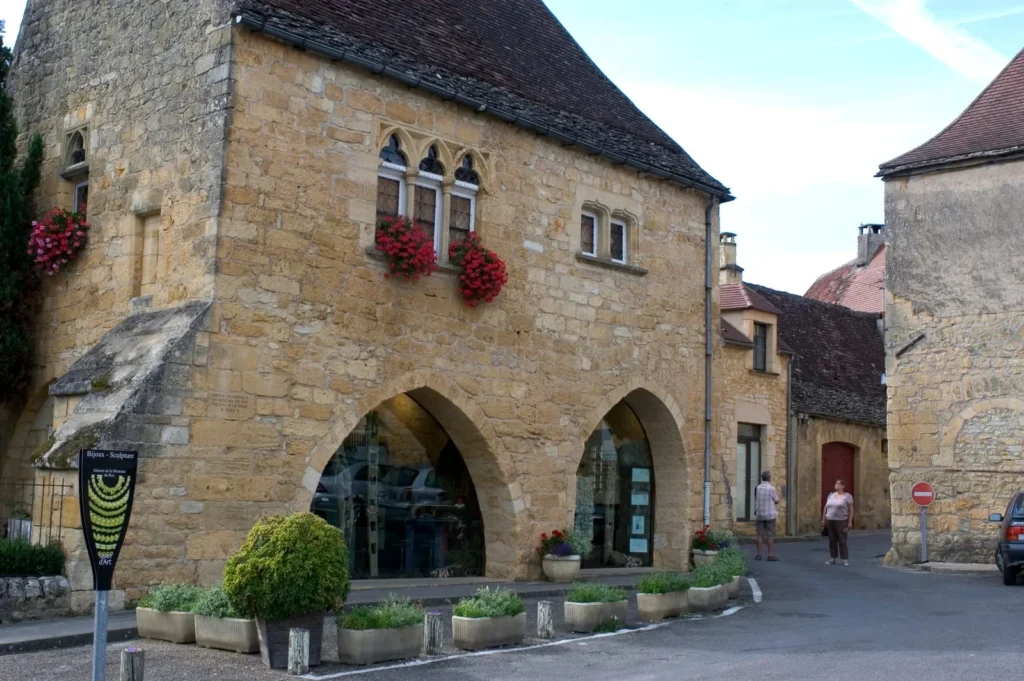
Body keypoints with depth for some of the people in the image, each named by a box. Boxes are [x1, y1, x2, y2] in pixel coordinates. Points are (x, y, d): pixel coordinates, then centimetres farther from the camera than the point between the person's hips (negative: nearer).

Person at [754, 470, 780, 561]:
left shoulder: (757, 488, 2)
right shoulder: (771, 488, -11)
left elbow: (756, 500, 8)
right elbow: (776, 501, 1)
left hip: (760, 514, 4)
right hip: (770, 514, -4)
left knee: (760, 535, 6)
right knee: (770, 535, -1)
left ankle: (758, 554, 6)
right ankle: (770, 555, -1)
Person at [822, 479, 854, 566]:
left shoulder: (847, 496, -2)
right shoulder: (831, 495, 13)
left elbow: (851, 510, -4)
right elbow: (826, 507, 17)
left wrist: (850, 522, -10)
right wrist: (823, 519, 14)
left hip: (841, 522, -5)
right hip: (830, 521, 5)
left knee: (842, 541, -5)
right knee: (832, 540, 7)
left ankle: (845, 560, -2)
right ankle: (833, 559, 12)